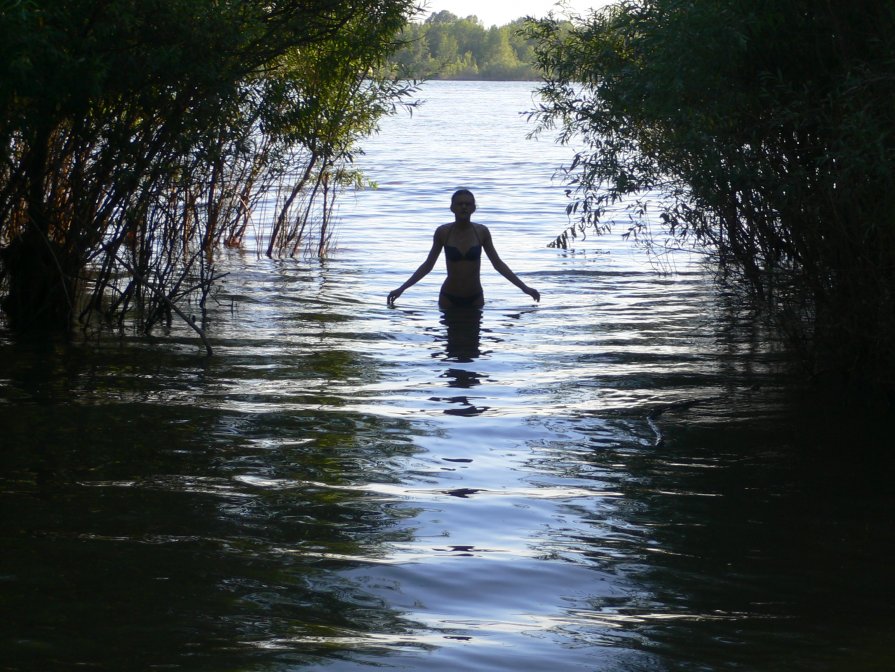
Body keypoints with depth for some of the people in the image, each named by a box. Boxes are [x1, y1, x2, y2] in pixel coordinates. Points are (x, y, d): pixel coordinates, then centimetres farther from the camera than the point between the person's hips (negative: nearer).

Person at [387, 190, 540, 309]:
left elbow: (498, 264, 3)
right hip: (449, 298, 0)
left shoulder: (481, 232, -4)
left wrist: (524, 287, 0)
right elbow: (428, 265, 2)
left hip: (475, 298, 1)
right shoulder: (443, 232, -6)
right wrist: (401, 289, -2)